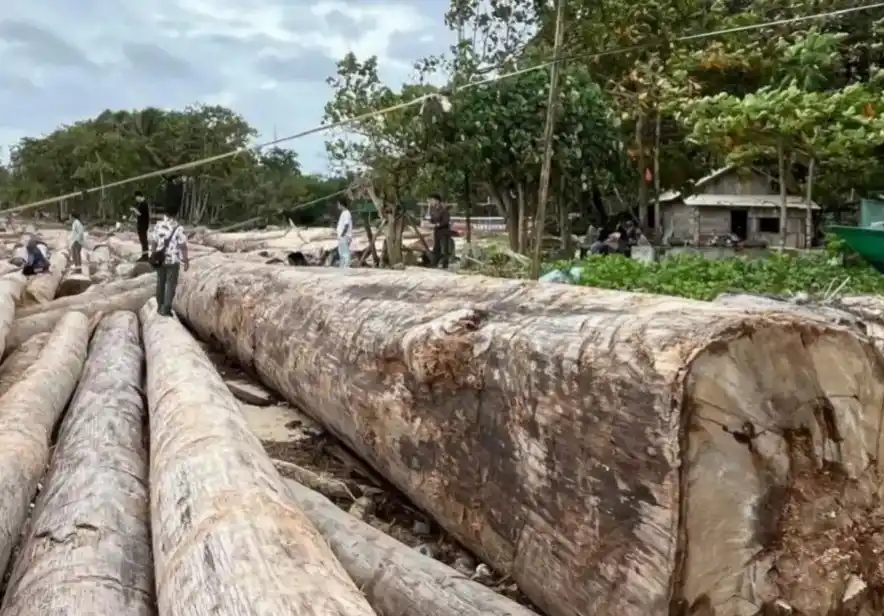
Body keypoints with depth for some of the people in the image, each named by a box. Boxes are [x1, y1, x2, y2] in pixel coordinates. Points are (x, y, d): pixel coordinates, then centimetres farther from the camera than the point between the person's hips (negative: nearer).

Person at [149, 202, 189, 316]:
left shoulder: (158, 225, -3)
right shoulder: (178, 228, -16)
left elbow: (153, 243, 3)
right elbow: (183, 246, -15)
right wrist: (186, 261, -6)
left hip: (160, 259, 4)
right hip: (173, 260, -4)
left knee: (161, 282, 18)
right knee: (171, 284, 3)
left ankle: (160, 306, 26)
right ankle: (166, 309, -2)